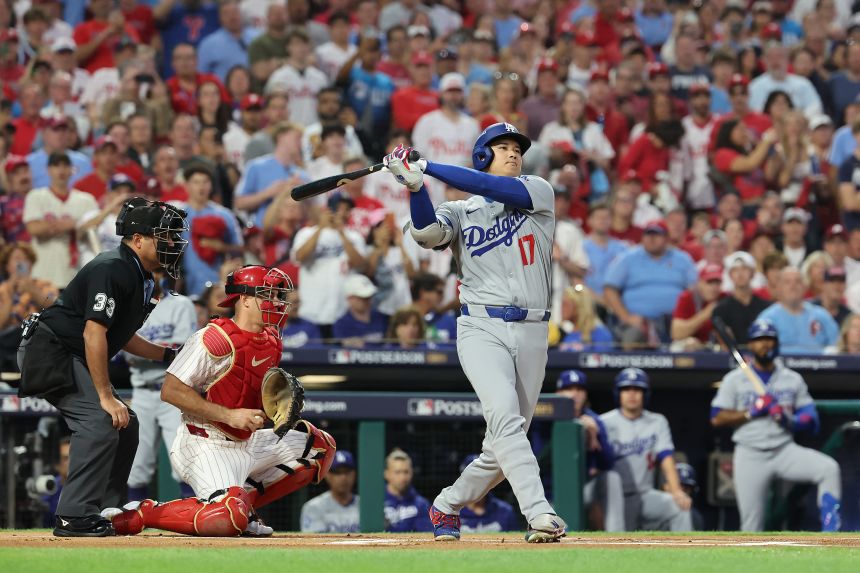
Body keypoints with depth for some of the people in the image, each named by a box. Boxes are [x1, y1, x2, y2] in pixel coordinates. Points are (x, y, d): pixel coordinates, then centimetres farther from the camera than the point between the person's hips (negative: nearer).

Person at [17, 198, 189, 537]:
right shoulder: (113, 270, -20)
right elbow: (93, 334, -25)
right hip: (50, 353, -11)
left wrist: (168, 354, 11)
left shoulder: (141, 278, 11)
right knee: (101, 423, -22)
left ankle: (102, 512, 14)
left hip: (74, 361, 11)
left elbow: (119, 336, 21)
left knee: (125, 425, 11)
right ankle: (75, 518, -21)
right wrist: (106, 396, -25)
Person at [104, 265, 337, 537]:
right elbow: (171, 391, -21)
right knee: (228, 520, -31)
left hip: (248, 443, 9)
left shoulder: (271, 340, 9)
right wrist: (229, 415, -23)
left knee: (321, 446, 13)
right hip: (206, 445, -9)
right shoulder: (214, 338, -18)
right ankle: (138, 515, -13)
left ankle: (244, 501, 9)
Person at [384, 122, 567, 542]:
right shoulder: (460, 211, 11)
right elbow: (427, 232, -11)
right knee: (504, 418, -24)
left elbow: (498, 190, -10)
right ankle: (540, 514, -33)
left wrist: (429, 167, -11)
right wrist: (415, 184, -25)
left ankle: (447, 506, 26)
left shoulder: (537, 193, 10)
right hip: (482, 329, -2)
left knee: (504, 445, 5)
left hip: (532, 333, 2)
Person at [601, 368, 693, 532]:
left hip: (644, 495, 3)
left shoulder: (657, 422, 8)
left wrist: (676, 491, -20)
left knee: (681, 505, -21)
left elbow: (666, 458, -3)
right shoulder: (605, 423, -1)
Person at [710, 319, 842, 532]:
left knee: (829, 468, -25)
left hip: (785, 450, 1)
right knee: (751, 524, -4)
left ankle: (830, 534, -27)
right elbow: (717, 419, -1)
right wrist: (751, 412, -11)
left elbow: (811, 420, 8)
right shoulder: (734, 380, 6)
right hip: (750, 456, -1)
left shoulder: (793, 379, 12)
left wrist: (789, 420, -13)